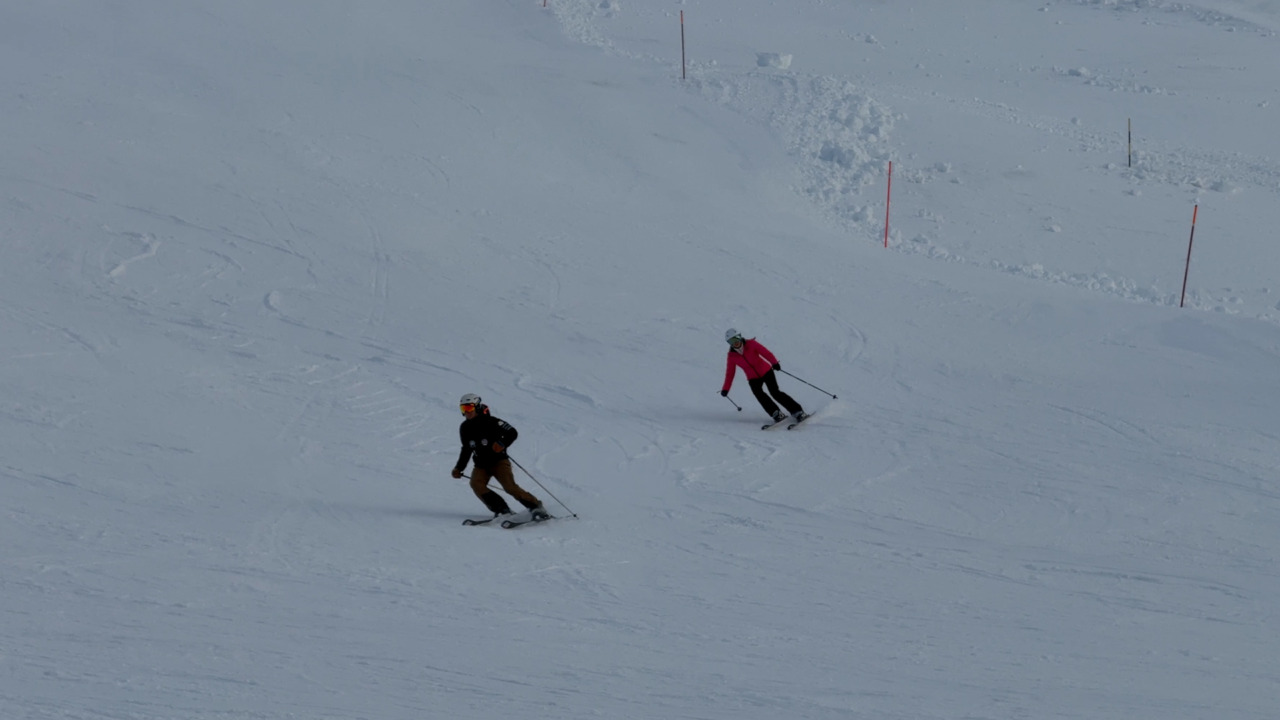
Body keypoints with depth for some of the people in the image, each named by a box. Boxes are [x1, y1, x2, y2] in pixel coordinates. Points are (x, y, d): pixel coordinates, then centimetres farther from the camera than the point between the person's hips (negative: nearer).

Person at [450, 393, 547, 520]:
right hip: (481, 466, 5)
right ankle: (502, 510, -21)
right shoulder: (465, 428, 6)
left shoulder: (490, 421, -13)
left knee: (510, 487, -23)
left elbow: (512, 433, -14)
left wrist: (502, 443, -31)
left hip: (499, 461, -5)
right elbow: (466, 450, 20)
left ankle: (536, 507, -9)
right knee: (476, 484, -24)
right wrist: (459, 468, 14)